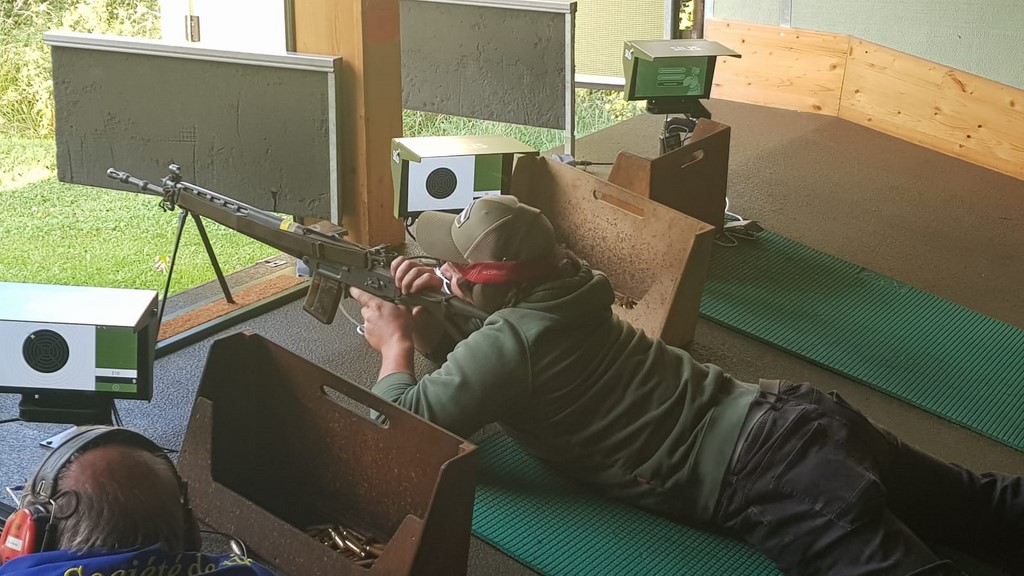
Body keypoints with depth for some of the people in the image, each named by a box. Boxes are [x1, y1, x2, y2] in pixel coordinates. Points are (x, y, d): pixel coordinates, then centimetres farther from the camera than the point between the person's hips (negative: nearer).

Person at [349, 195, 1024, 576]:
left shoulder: (508, 343, -13)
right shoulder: (557, 289, 14)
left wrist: (395, 344, 9)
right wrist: (434, 308, 15)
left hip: (766, 473, -9)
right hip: (788, 416, 9)